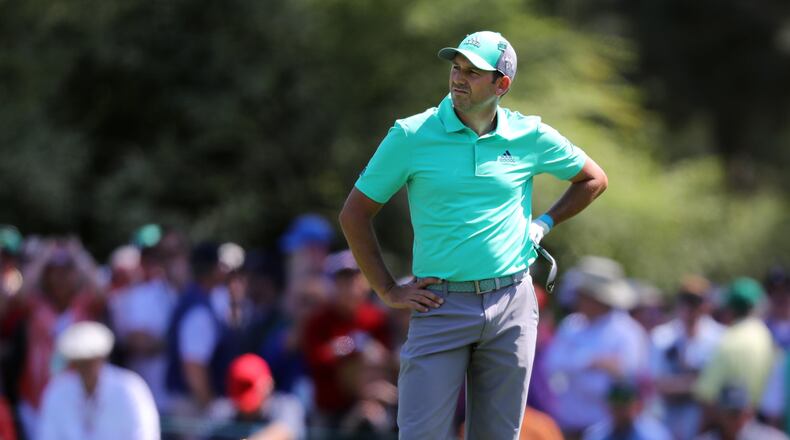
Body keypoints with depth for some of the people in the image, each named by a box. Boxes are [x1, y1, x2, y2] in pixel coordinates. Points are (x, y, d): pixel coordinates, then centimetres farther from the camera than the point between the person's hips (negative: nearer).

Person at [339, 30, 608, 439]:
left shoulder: (530, 136, 3)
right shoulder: (411, 136, -3)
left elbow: (594, 179, 21)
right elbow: (354, 214, 3)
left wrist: (545, 223, 10)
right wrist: (388, 291, 1)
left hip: (512, 305, 2)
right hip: (441, 308, -2)